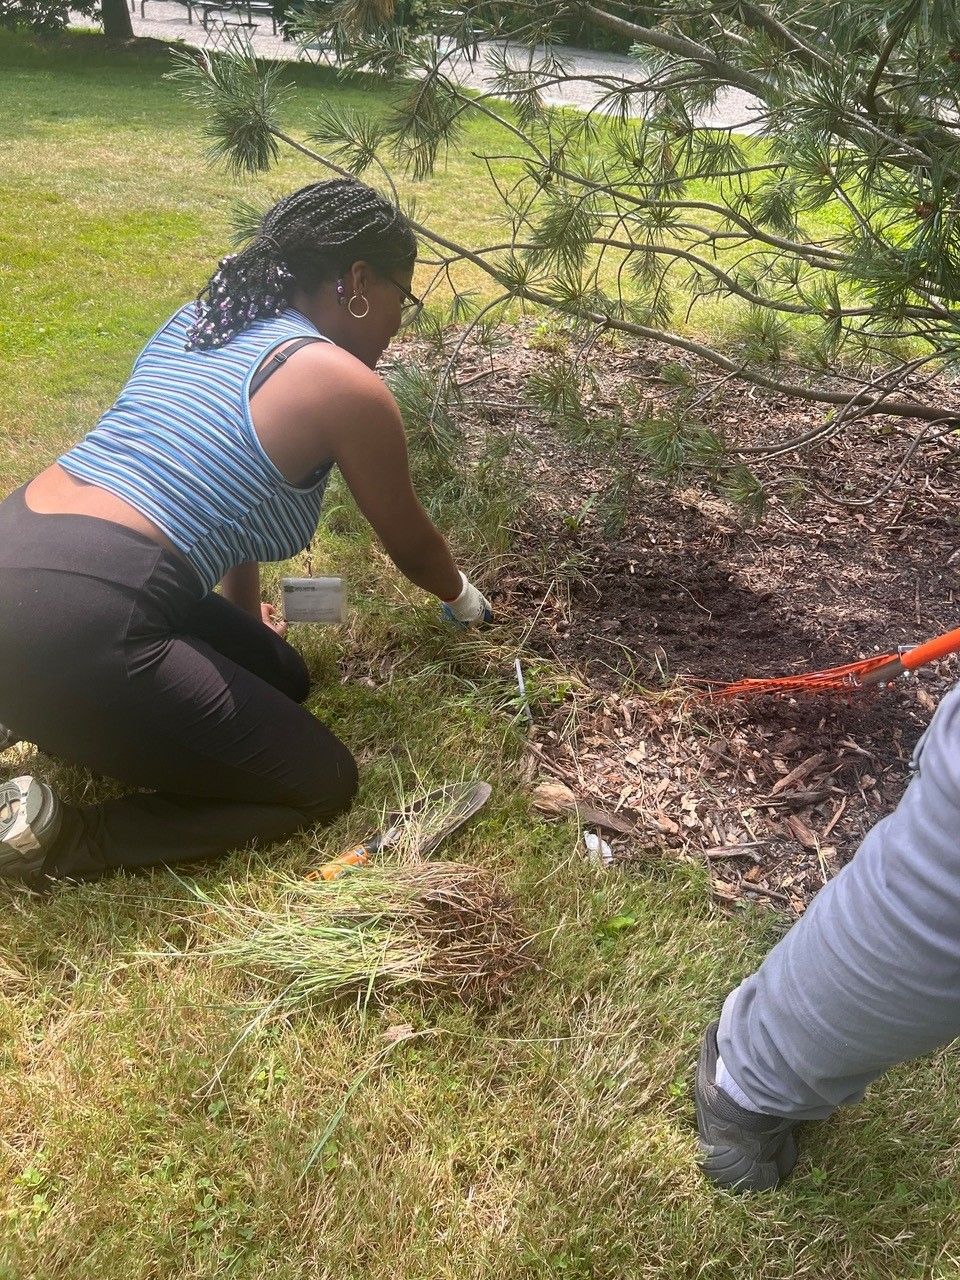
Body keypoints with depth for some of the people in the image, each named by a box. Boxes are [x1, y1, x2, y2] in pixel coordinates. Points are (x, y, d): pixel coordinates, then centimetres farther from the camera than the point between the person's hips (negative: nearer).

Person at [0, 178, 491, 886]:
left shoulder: (200, 320, 17)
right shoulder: (349, 387, -6)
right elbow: (411, 543, 9)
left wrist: (245, 613, 42)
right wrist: (463, 598, 32)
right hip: (75, 635, -9)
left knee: (282, 678, 23)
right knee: (324, 782, 6)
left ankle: (58, 718, 14)